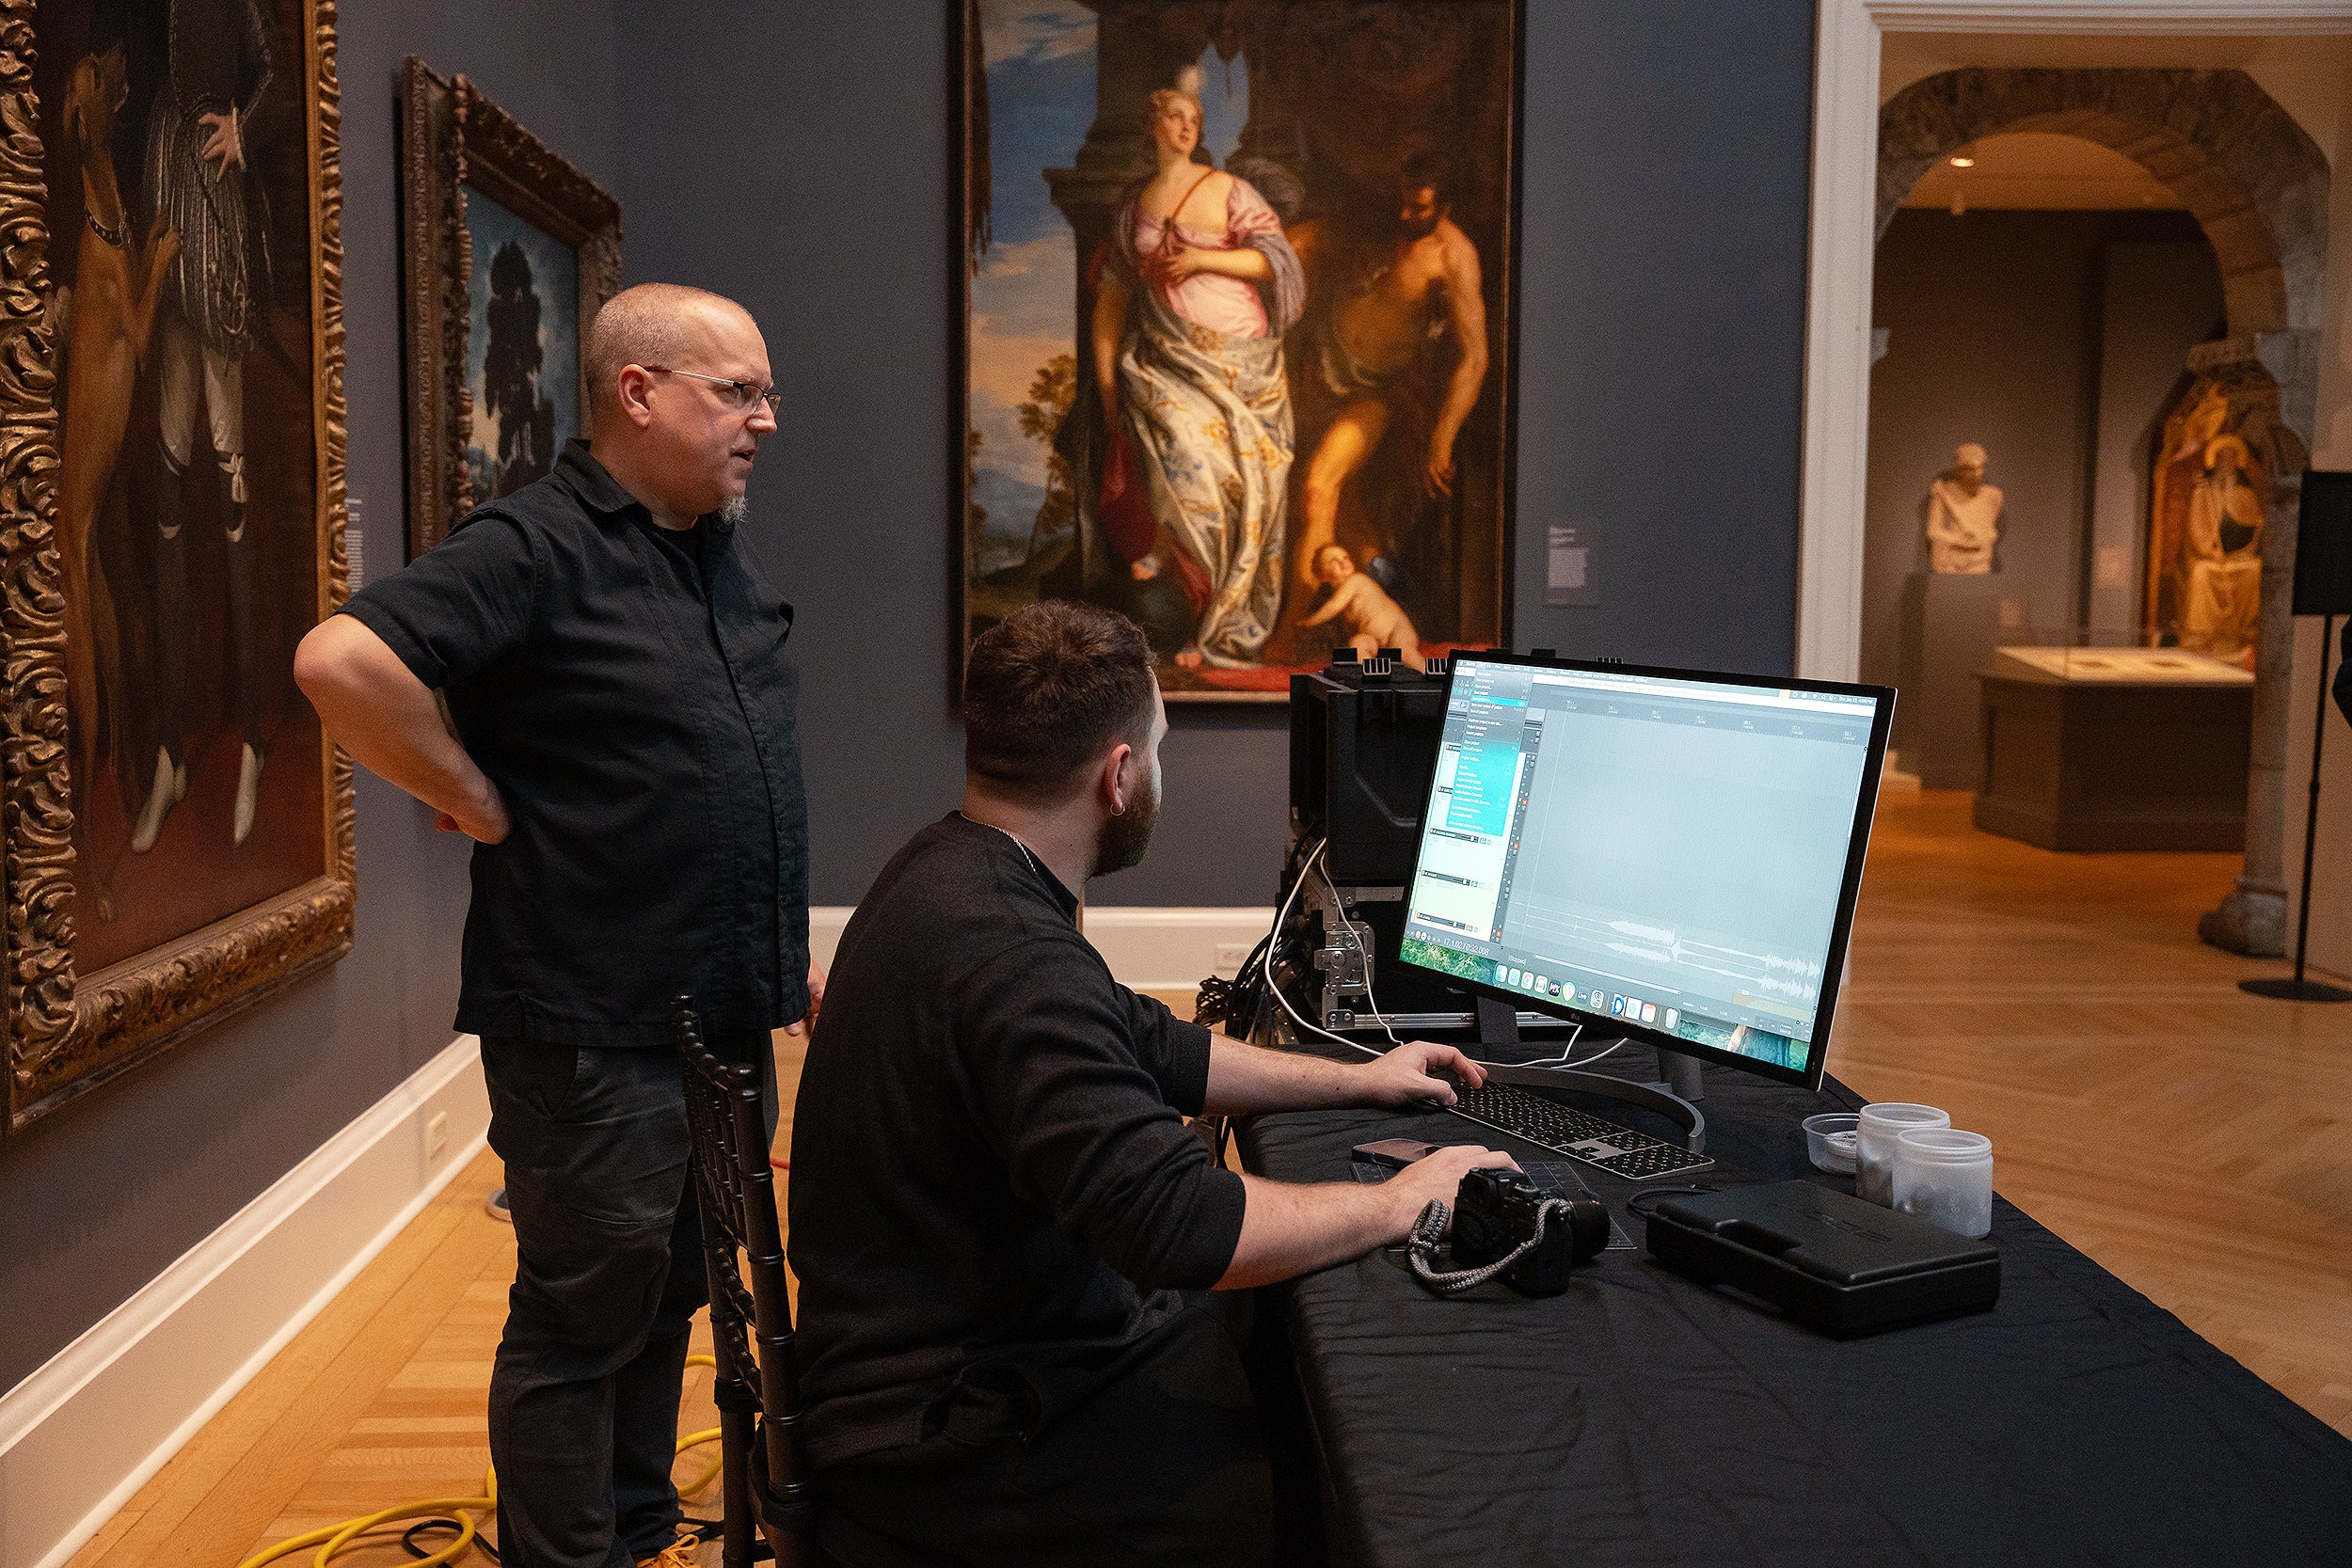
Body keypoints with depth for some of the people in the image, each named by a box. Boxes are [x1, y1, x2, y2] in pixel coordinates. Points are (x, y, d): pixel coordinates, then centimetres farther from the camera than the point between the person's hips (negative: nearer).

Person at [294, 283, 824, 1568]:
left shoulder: (723, 559, 13)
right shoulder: (537, 548, -15)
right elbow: (339, 660, -30)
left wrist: (790, 950, 20)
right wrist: (478, 802, -20)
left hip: (724, 1023, 9)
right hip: (596, 1034, -9)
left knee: (668, 1297, 20)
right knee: (585, 1317, 5)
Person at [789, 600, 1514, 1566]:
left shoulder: (952, 872, 6)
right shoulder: (1011, 959, -29)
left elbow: (1148, 1050, 18)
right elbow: (1177, 1223, -33)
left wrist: (1353, 1080, 19)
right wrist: (1396, 1204, -18)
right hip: (951, 1439, -10)